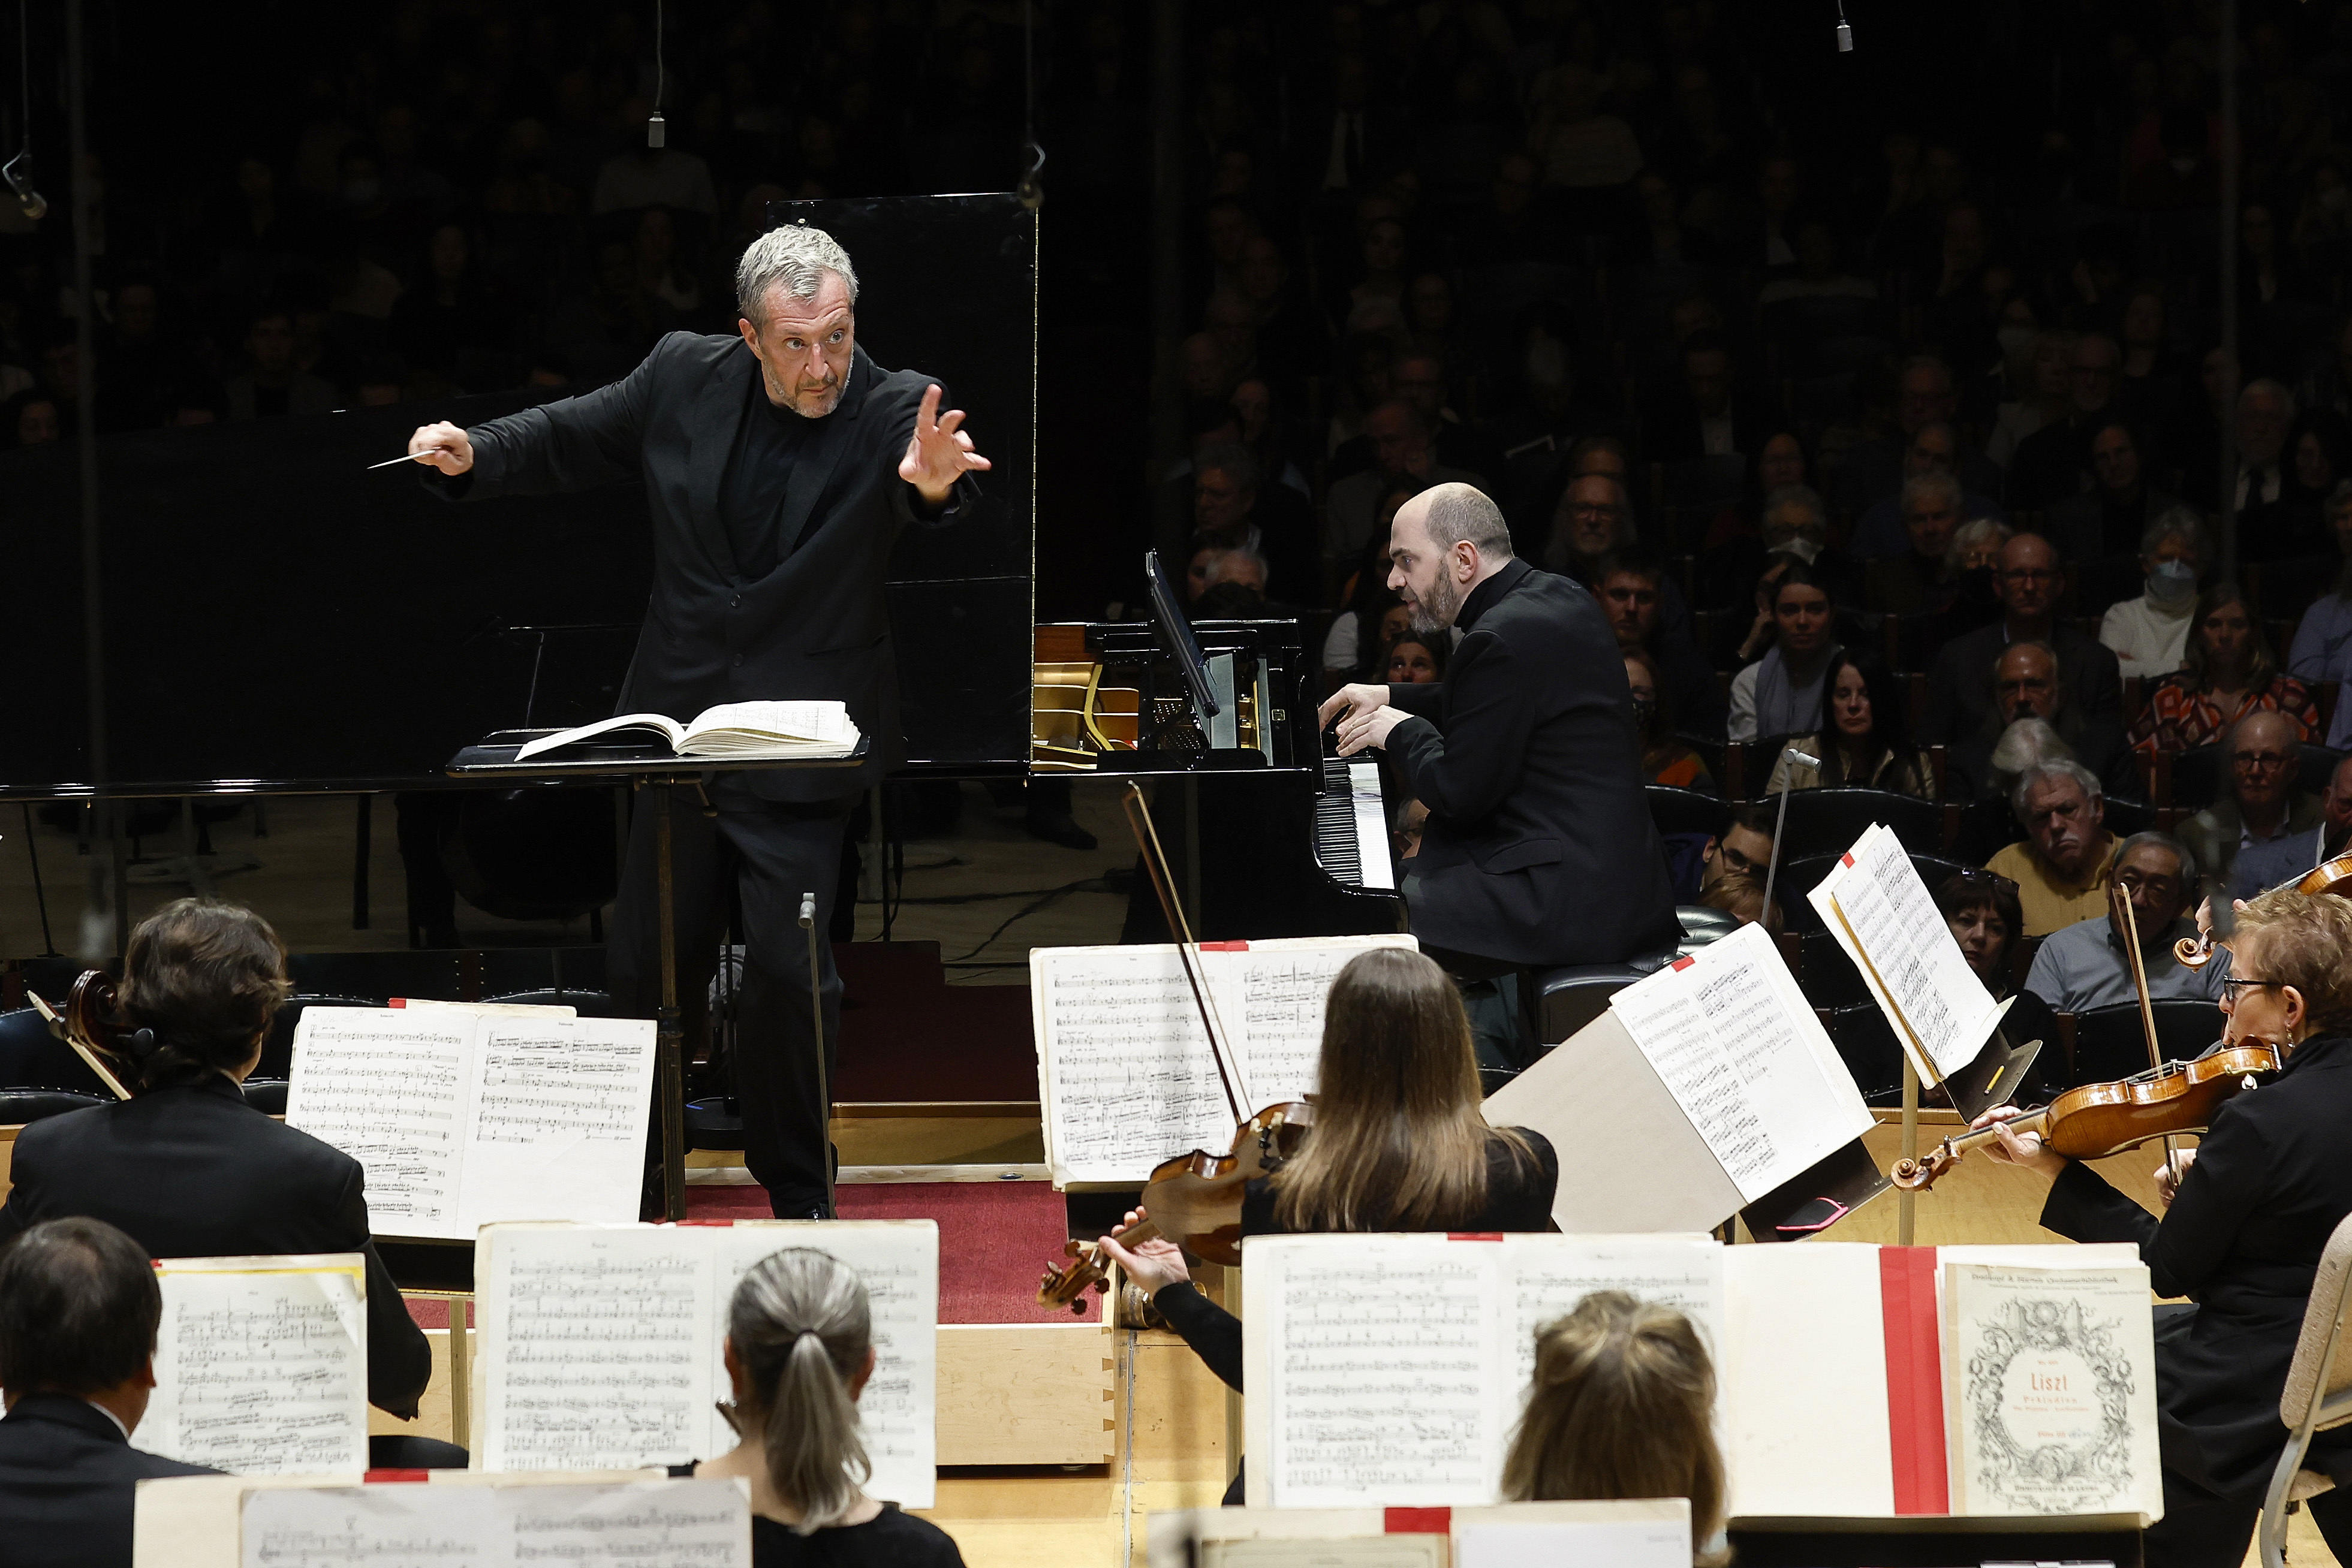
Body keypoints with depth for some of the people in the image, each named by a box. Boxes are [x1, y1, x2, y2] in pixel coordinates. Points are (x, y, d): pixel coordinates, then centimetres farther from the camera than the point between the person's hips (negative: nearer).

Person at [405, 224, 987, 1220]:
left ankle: (797, 1196, 8)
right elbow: (570, 440, 12)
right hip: (676, 726, 4)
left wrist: (936, 487, -57)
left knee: (790, 972, -9)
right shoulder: (684, 378, -2)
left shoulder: (893, 412, -13)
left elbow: (938, 497, -34)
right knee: (643, 968, 12)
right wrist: (473, 457, -4)